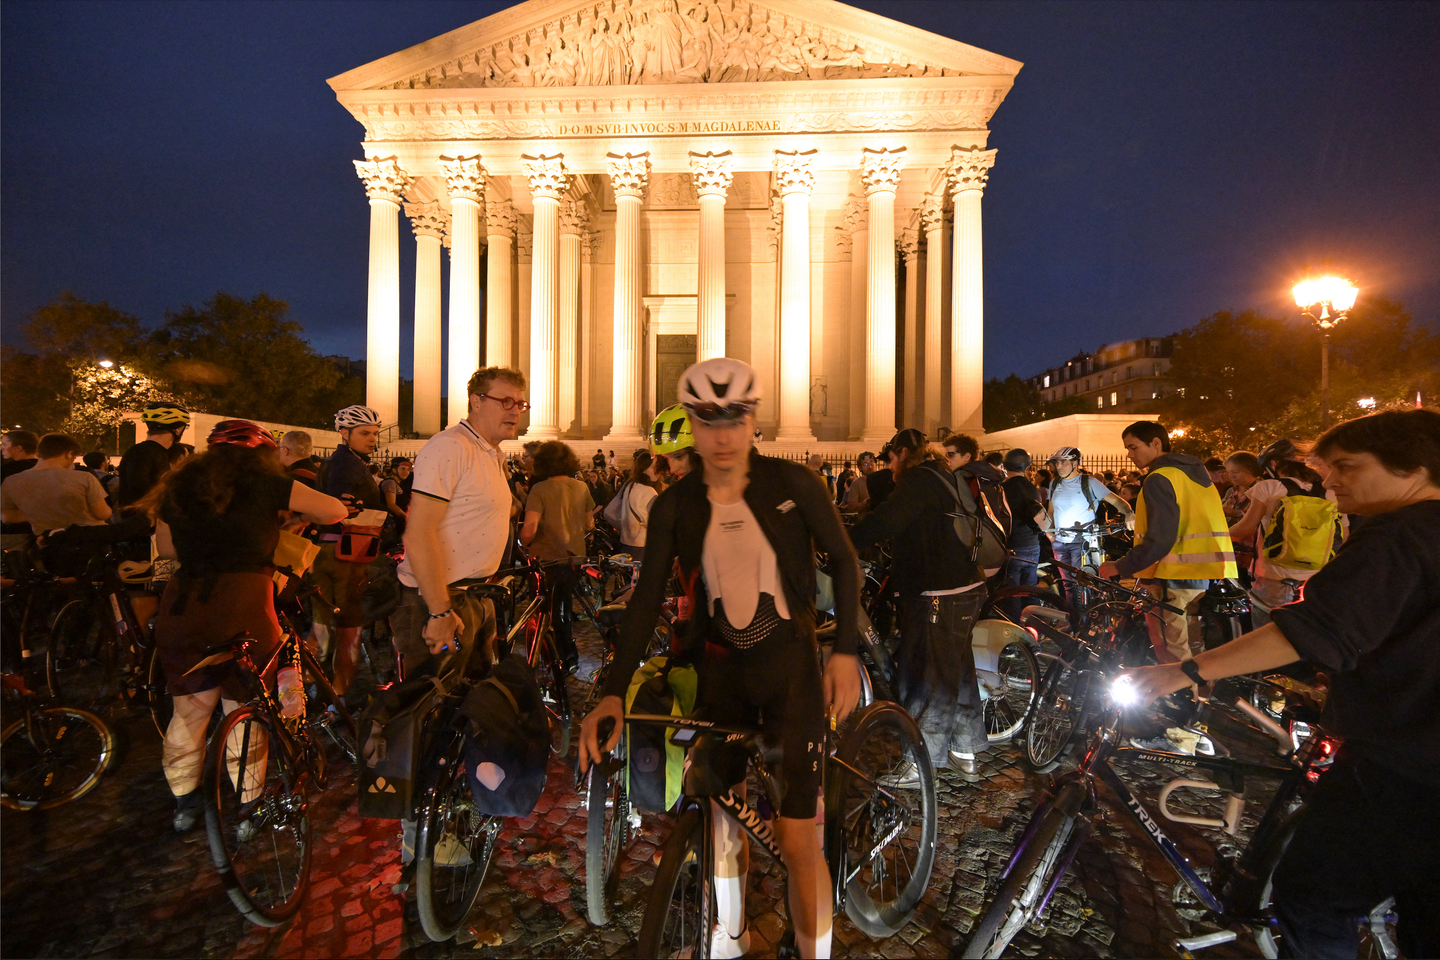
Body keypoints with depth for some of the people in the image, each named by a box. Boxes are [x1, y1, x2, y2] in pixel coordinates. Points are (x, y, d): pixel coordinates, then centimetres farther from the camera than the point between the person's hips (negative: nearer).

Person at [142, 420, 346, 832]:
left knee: (189, 712, 21)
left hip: (180, 610, 5)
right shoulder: (264, 484, -2)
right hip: (242, 608, -5)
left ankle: (185, 803, 37)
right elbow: (335, 511, -3)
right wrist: (300, 520, 16)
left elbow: (166, 548, 24)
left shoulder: (179, 485, 13)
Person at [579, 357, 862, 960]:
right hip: (720, 669, 3)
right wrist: (613, 693, -16)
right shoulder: (674, 507, -5)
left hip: (789, 664, -2)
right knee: (724, 821, 15)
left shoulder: (792, 483, -10)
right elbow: (647, 598, -7)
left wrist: (845, 652, -7)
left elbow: (843, 560, -1)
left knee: (795, 837, -2)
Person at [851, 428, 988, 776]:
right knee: (957, 669, 19)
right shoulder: (947, 478, 16)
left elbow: (883, 522, -26)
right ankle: (965, 750, 33)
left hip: (938, 598, -10)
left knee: (927, 679, 0)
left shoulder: (919, 480, -14)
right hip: (967, 588, 10)